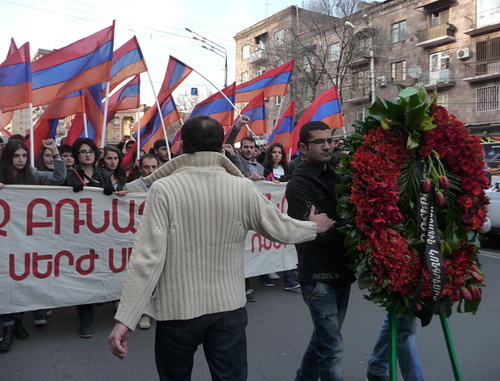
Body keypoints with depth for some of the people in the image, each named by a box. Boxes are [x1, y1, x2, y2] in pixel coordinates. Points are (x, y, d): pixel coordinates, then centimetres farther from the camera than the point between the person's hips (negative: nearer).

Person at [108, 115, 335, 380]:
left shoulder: (163, 189, -13)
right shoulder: (242, 188, -7)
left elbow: (148, 258, -16)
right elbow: (280, 229, 4)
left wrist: (125, 319, -10)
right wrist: (314, 227, 24)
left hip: (178, 310, 0)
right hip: (229, 308, 1)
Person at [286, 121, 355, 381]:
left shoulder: (335, 177, 12)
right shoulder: (299, 183, -12)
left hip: (341, 271, 8)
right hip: (318, 275, -8)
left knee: (324, 337, 22)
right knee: (332, 347, -2)